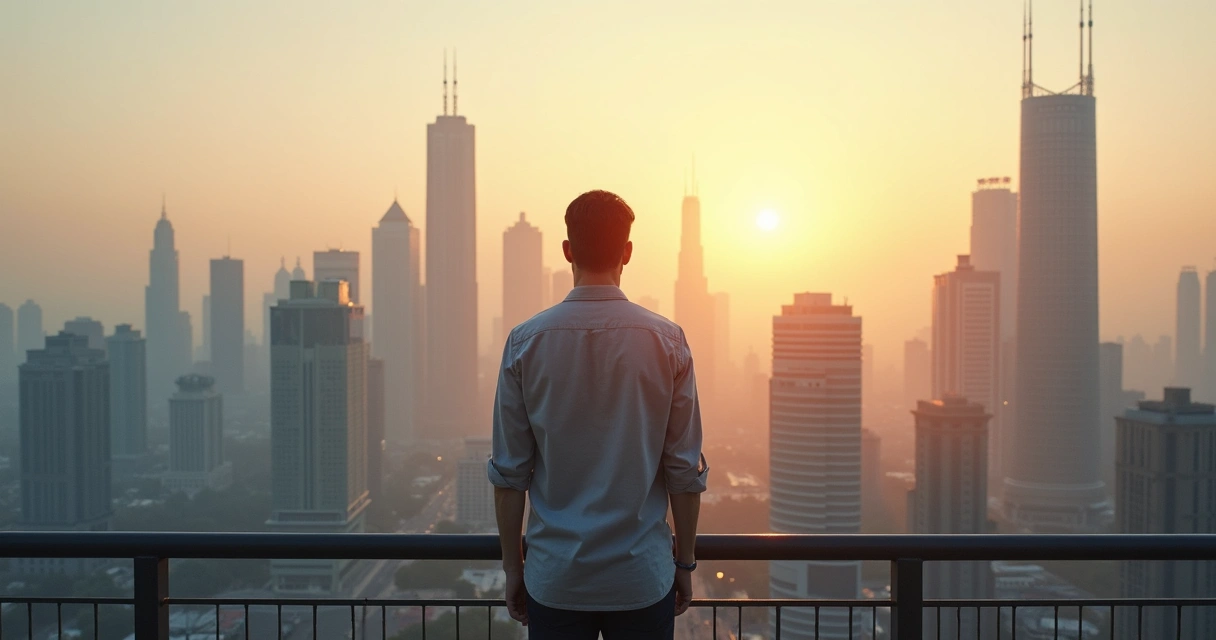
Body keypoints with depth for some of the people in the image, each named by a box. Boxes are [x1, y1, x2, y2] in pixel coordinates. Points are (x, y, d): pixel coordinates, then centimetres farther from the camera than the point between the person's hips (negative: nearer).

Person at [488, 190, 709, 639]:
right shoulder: (667, 340, -8)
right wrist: (685, 562, 8)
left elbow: (509, 472, -3)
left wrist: (512, 566, 8)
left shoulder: (525, 342, -7)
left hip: (554, 579, 1)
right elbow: (685, 468, -4)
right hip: (643, 576, 0)